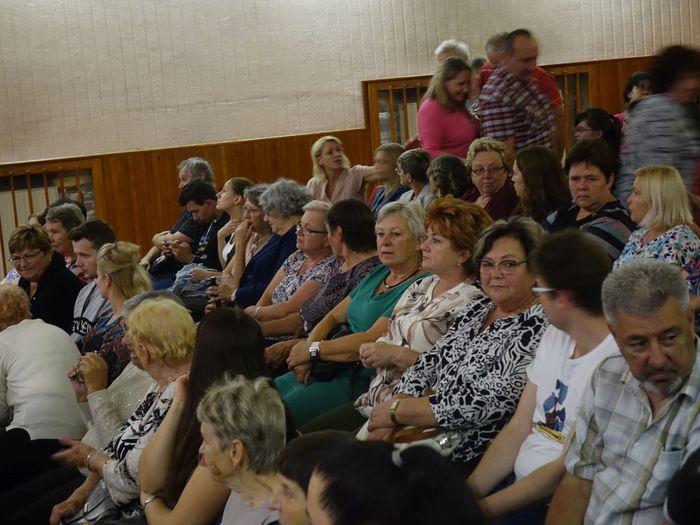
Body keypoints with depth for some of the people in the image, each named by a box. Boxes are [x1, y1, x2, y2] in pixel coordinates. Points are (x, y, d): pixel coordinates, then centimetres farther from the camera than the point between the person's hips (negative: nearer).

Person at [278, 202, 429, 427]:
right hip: (332, 367, 9)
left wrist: (313, 350, -9)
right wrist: (305, 354, -2)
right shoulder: (378, 274, 17)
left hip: (362, 379, -9)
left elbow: (372, 340, -19)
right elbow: (333, 317, 17)